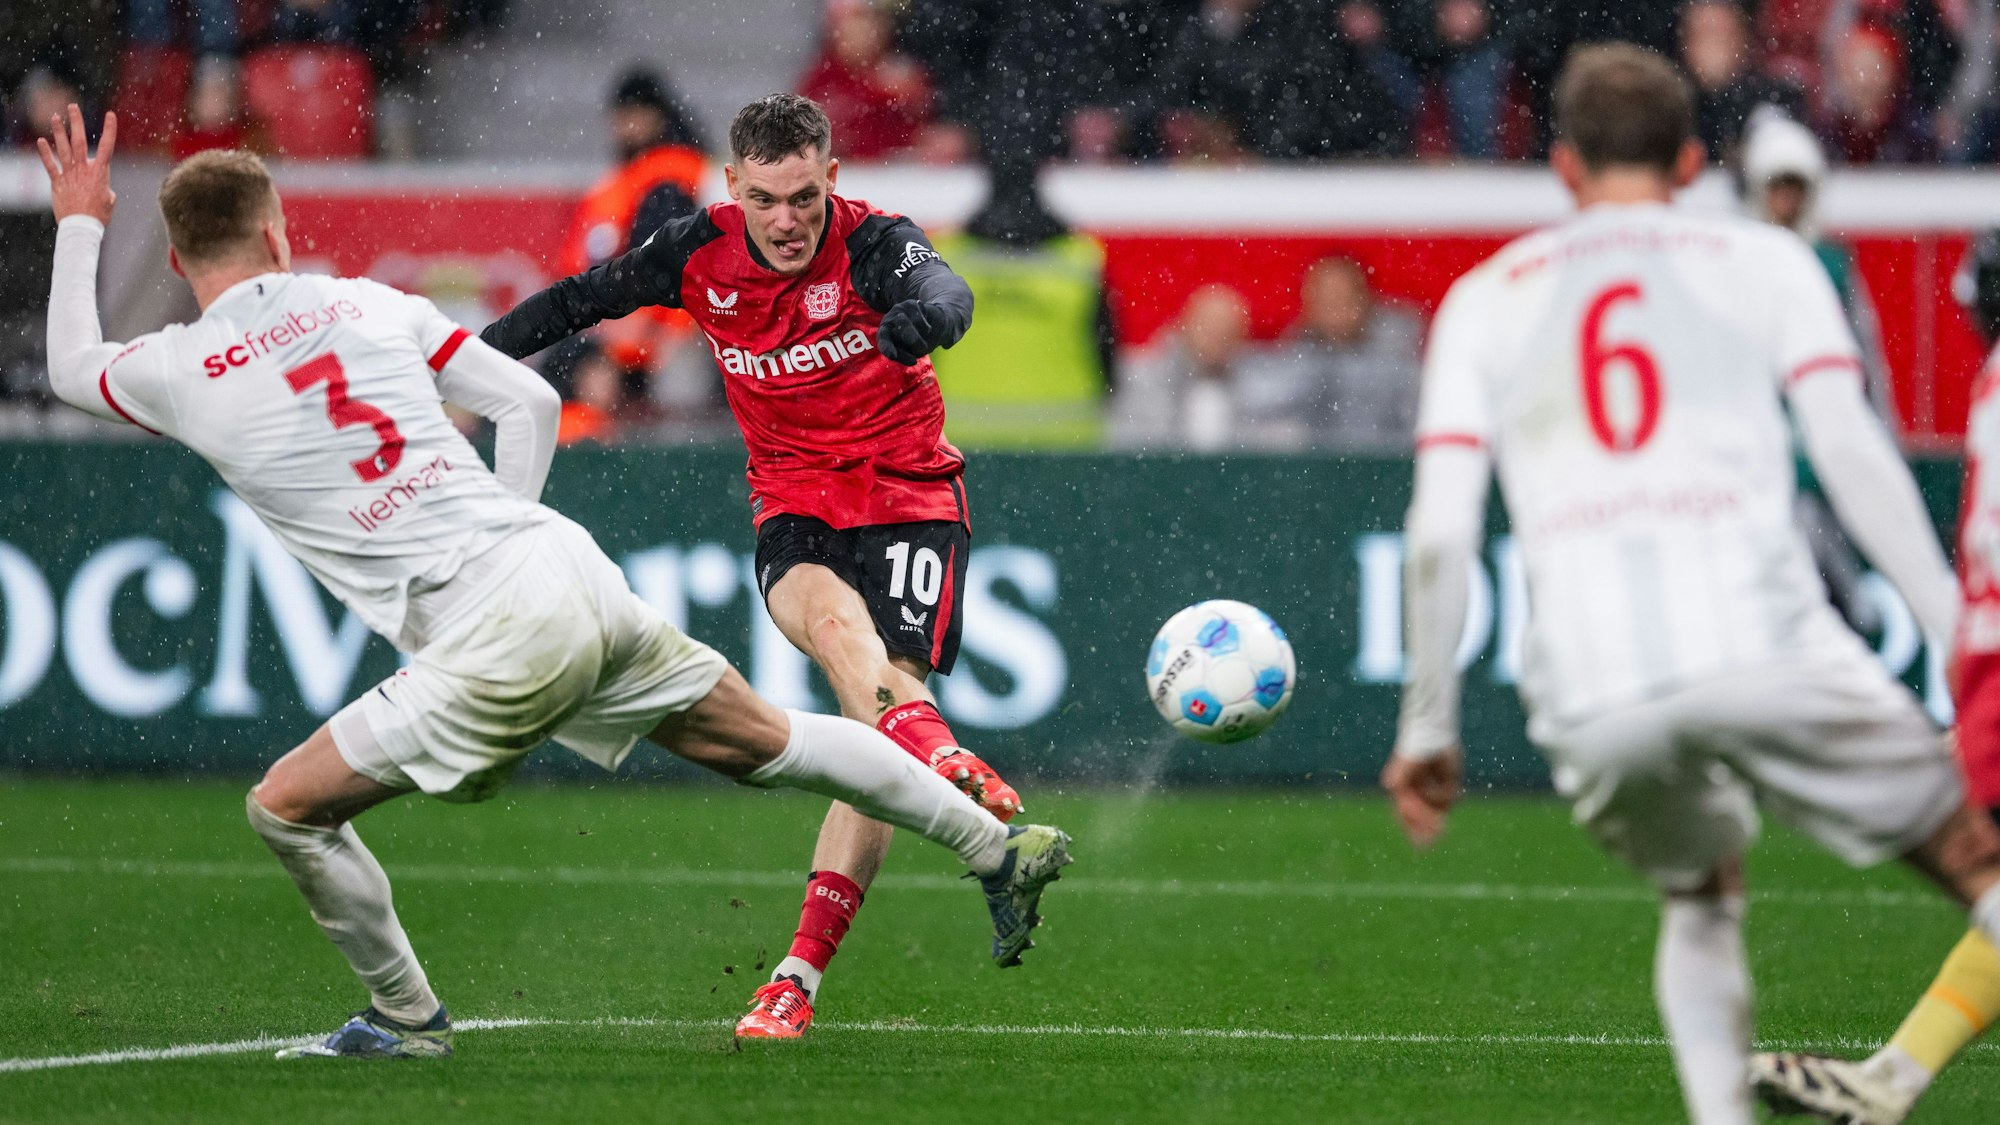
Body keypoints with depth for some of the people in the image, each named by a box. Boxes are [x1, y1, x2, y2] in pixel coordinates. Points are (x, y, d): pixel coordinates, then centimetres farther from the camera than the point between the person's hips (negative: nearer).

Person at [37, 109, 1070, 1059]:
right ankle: (998, 849, 26)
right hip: (578, 576, 6)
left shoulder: (179, 373, -1)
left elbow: (71, 369, 23)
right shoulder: (364, 303, 11)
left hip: (496, 646, -6)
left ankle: (404, 1016, 17)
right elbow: (532, 402, 14)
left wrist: (79, 227, 36)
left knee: (287, 806, 7)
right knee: (770, 744, 20)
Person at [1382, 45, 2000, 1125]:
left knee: (1699, 898, 28)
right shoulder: (1763, 259, 16)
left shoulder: (1484, 298, 20)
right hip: (1761, 644, -2)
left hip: (1591, 691, 2)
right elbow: (1853, 454, 3)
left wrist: (1428, 728, 19)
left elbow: (1439, 534, 12)